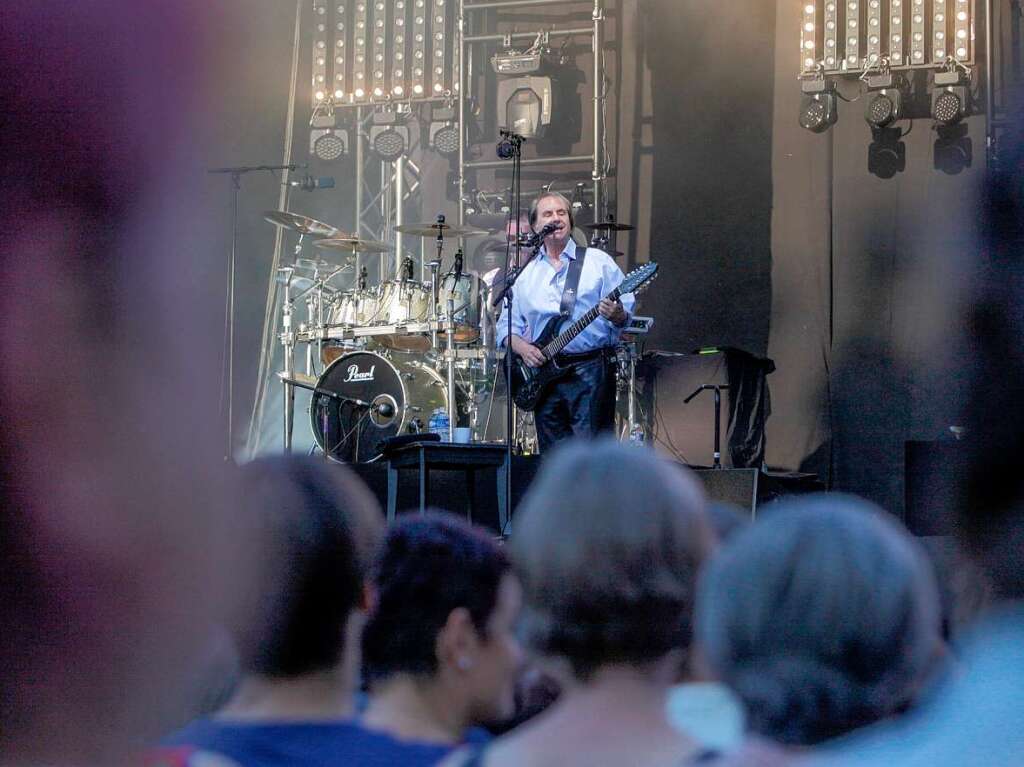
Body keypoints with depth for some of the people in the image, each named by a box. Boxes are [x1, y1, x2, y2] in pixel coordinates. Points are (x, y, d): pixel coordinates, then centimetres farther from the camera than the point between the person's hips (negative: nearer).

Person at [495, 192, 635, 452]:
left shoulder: (598, 262, 6)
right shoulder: (525, 274, 14)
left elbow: (625, 312, 1)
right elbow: (506, 326, 13)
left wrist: (617, 315, -22)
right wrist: (522, 348, -7)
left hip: (591, 371, -4)